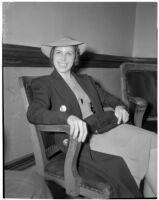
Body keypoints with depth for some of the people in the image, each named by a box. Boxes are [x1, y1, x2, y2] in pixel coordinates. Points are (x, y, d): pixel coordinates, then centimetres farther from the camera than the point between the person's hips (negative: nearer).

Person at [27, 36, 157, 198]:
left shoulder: (86, 80, 23)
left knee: (153, 143, -17)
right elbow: (33, 113, -14)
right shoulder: (44, 83, 4)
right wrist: (68, 117, -33)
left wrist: (119, 107, -4)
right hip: (80, 138, -6)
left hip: (105, 127, 6)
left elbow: (108, 98, 21)